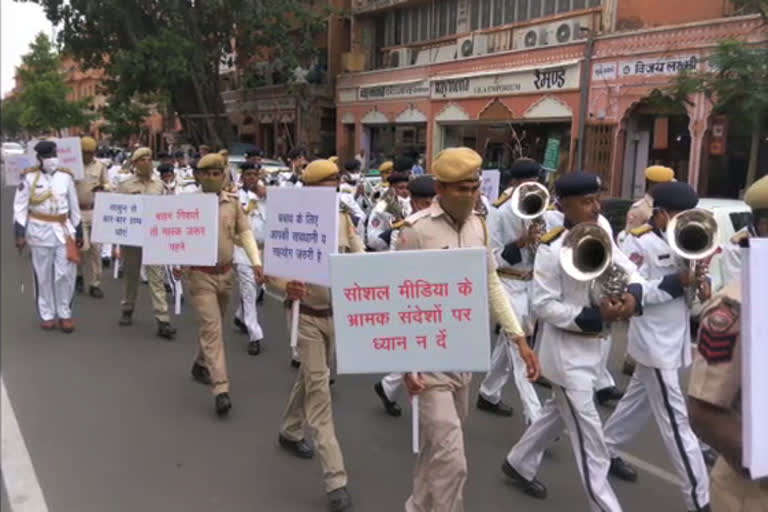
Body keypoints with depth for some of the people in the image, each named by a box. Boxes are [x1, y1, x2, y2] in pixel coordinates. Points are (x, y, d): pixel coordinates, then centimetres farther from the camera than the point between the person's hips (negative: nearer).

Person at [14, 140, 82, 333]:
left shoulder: (66, 176, 3)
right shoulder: (29, 177, -4)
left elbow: (74, 206, 9)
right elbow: (20, 207, -4)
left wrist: (79, 232, 11)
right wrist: (19, 233, -10)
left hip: (63, 230, 2)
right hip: (39, 231, -2)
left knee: (65, 274, 0)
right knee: (43, 275, 7)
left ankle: (64, 314, 15)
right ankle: (47, 315, 20)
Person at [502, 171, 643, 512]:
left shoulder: (599, 237, 2)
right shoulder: (551, 249, -20)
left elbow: (629, 271, 4)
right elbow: (543, 306, -20)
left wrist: (632, 295, -19)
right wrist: (595, 316, -26)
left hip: (591, 347, 8)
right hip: (566, 352, -8)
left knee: (558, 412, 25)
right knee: (588, 436, 1)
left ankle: (519, 464, 45)